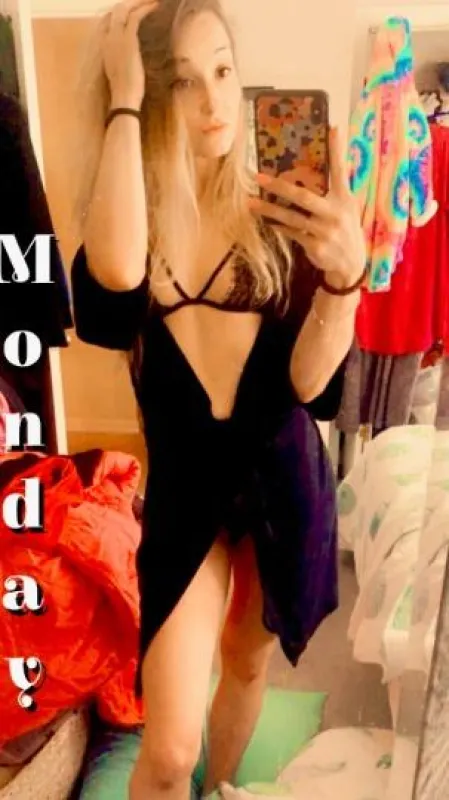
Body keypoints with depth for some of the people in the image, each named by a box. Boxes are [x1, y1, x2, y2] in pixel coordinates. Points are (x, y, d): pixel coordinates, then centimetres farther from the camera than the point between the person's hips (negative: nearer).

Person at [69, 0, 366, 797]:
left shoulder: (278, 217, -7)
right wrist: (124, 98, -22)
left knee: (247, 664, 24)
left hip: (284, 477, 1)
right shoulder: (123, 218, -6)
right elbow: (115, 272, -32)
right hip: (184, 487, -1)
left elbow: (309, 382, -14)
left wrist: (346, 271, -31)